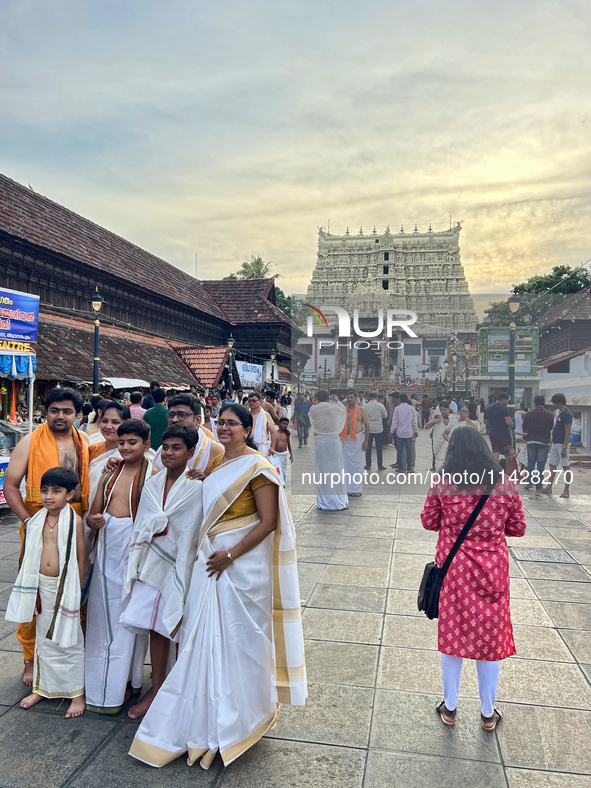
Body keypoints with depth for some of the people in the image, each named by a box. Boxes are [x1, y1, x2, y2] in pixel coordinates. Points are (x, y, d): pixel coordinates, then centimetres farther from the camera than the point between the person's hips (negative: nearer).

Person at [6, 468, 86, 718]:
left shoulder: (74, 520, -13)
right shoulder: (38, 521, 1)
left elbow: (80, 557, -7)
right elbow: (33, 556, 8)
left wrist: (76, 591, -4)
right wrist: (34, 591, 9)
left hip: (65, 586, -4)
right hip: (42, 585, 5)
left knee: (69, 640, 6)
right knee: (44, 638, 18)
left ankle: (77, 692, 20)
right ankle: (42, 687, 36)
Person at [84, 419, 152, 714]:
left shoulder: (152, 474, -8)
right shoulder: (110, 472, 10)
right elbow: (93, 512, 12)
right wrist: (93, 520, -9)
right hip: (107, 545, 5)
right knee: (104, 611, 14)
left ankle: (127, 681, 23)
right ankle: (103, 682, 31)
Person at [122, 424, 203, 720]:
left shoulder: (196, 487, -13)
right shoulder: (152, 484, 4)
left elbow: (188, 536, -11)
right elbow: (141, 528, 6)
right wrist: (135, 566, 3)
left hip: (181, 564, -4)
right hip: (153, 563, 4)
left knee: (180, 627, 5)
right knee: (156, 626, 9)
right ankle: (156, 690, 24)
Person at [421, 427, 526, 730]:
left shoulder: (442, 485, -12)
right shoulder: (507, 487, -9)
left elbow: (428, 521, 0)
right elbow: (518, 528, 2)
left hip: (453, 571, 0)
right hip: (492, 572, 1)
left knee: (452, 636, 15)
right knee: (490, 638, 15)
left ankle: (450, 708, 30)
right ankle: (488, 713, 31)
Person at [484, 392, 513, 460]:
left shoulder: (488, 408, 9)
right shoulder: (504, 408, -13)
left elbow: (485, 422, 17)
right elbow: (508, 422, -21)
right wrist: (512, 424, 0)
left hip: (492, 433, 6)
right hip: (503, 434, -6)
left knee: (495, 453, 3)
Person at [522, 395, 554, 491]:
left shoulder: (528, 414, -2)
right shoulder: (549, 414, -3)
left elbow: (524, 428, 7)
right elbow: (552, 427, 9)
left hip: (531, 441, 1)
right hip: (544, 441, -1)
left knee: (531, 461, 14)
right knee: (541, 463, 3)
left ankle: (529, 482, 6)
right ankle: (539, 486, 4)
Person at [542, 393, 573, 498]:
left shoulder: (567, 414, -16)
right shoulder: (557, 412, 11)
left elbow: (567, 432, -18)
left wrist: (564, 448, -21)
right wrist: (552, 443, 20)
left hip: (563, 444, -9)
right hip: (555, 443, 9)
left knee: (566, 466, -1)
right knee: (552, 465, 11)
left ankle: (567, 490, 6)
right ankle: (549, 488, 17)